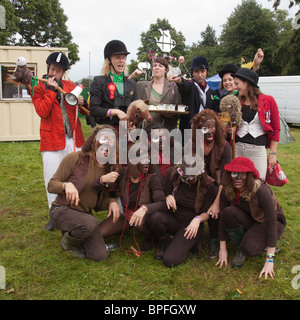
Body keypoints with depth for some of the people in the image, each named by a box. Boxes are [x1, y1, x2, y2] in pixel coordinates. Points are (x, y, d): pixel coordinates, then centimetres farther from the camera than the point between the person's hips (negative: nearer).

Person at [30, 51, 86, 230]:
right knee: (53, 179, 0)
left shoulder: (70, 86, 13)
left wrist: (82, 102, -2)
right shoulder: (39, 88, 3)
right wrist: (52, 90, -12)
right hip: (52, 139, -3)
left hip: (73, 138, 3)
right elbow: (42, 111, -12)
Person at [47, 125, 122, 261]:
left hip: (85, 213, 5)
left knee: (101, 256, -5)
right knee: (90, 223, -37)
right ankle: (68, 242, -1)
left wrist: (112, 202, -16)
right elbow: (51, 185, -11)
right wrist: (67, 185, -33)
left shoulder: (110, 168, 0)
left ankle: (72, 232, 20)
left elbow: (101, 200, 7)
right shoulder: (74, 158, -15)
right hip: (62, 210, -5)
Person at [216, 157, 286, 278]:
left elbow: (272, 223, -30)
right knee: (228, 212, -28)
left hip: (266, 223, -4)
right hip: (248, 221, 4)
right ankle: (240, 249, -6)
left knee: (249, 248, -32)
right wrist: (222, 249, -12)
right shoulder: (227, 191, -16)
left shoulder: (261, 190, -32)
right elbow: (222, 217, -11)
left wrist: (269, 259, -31)